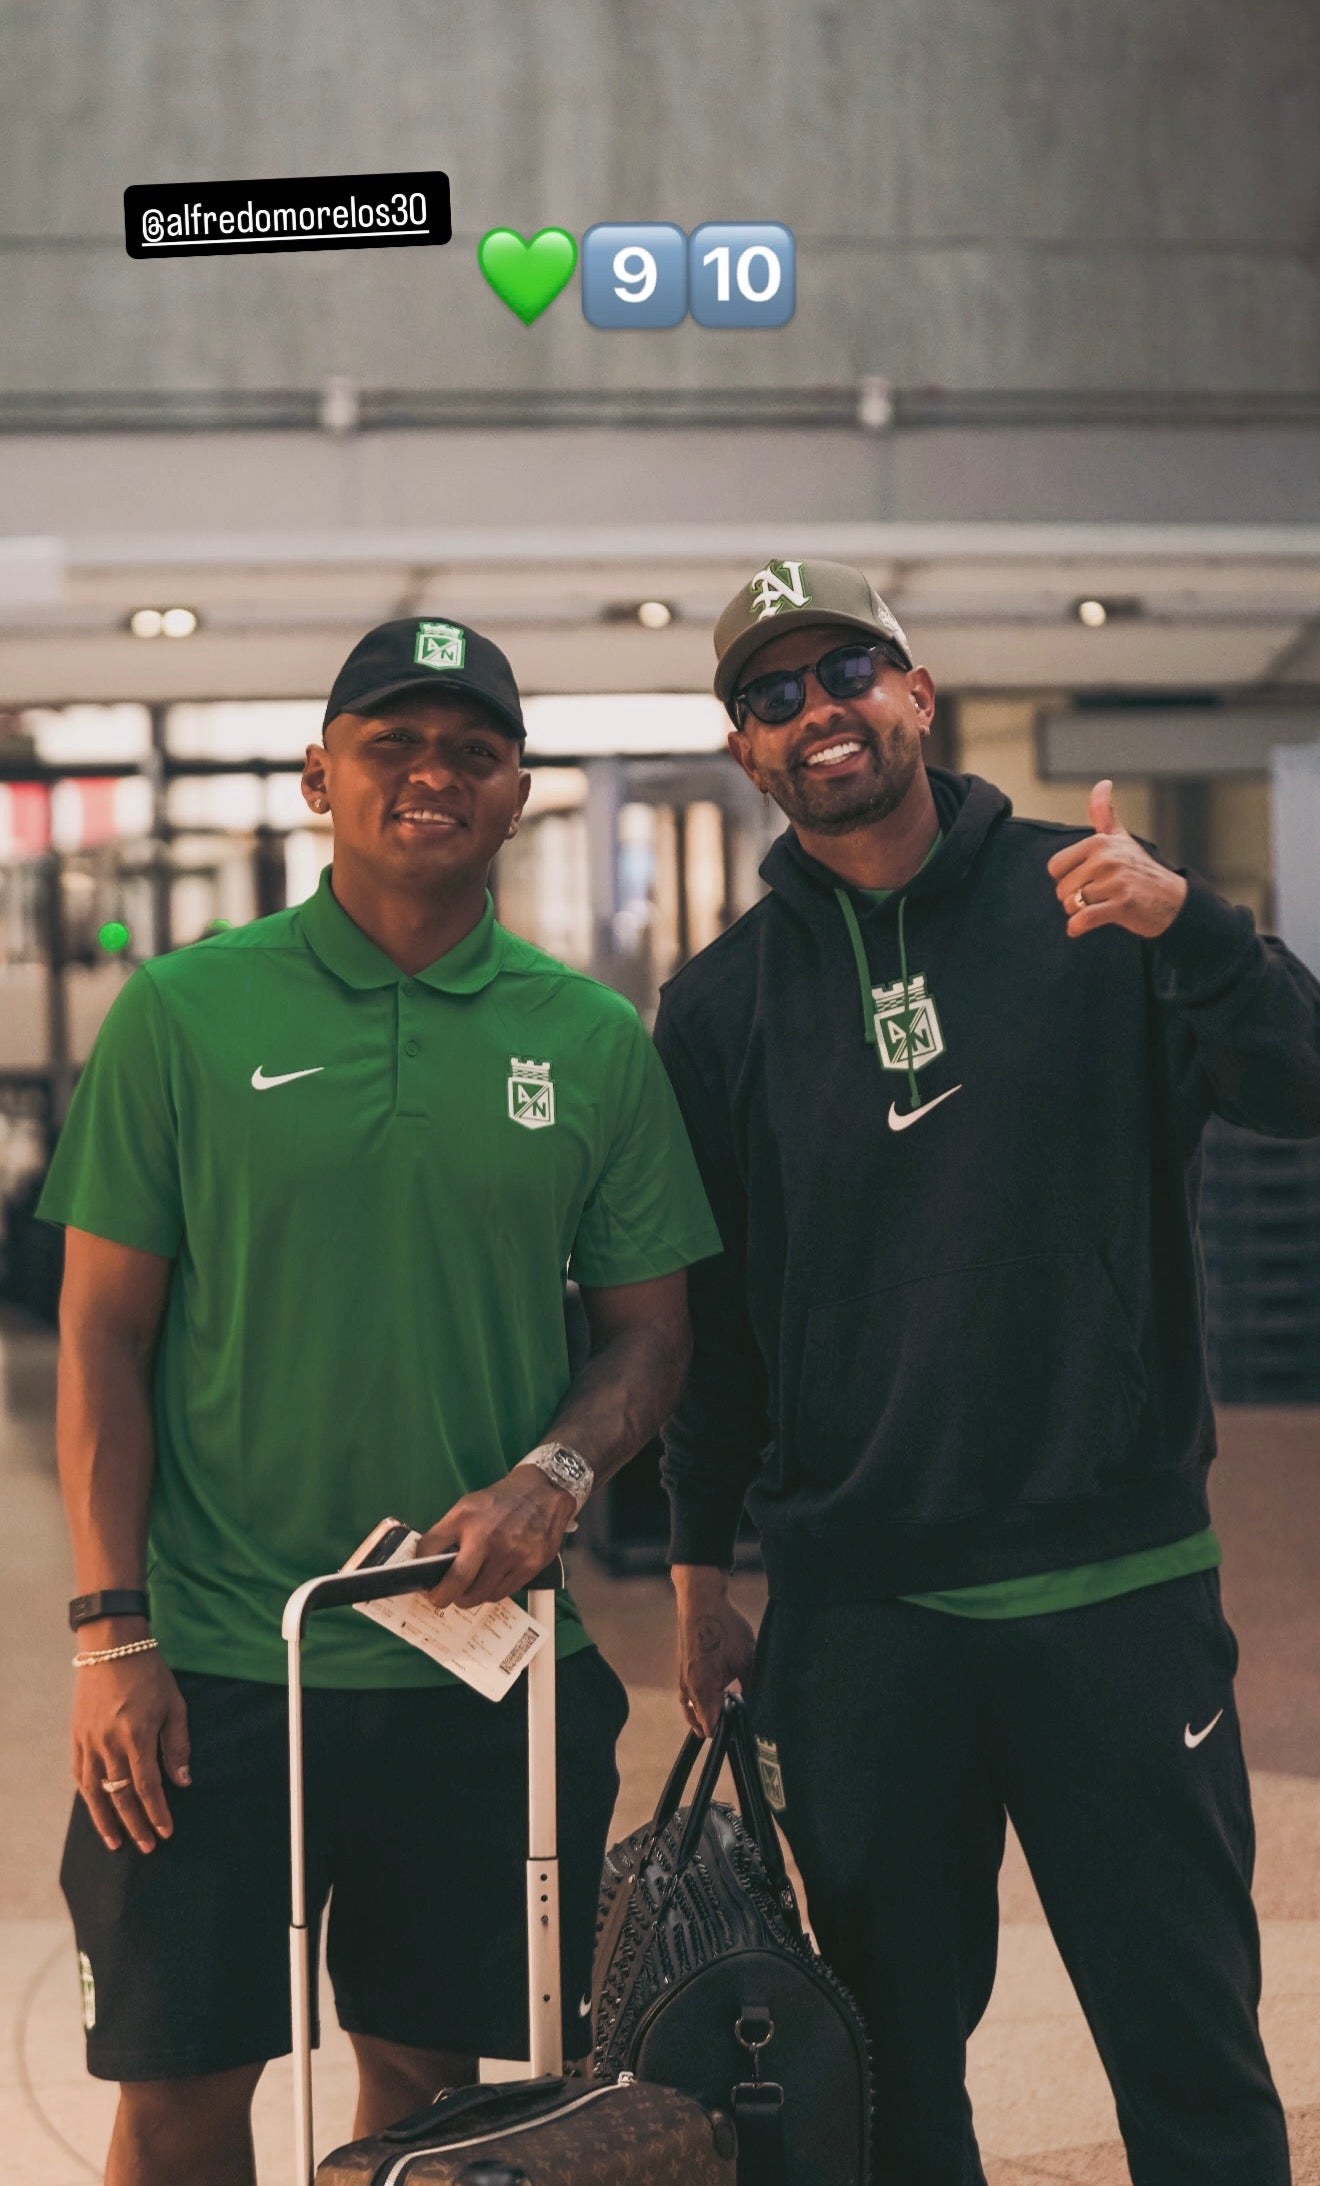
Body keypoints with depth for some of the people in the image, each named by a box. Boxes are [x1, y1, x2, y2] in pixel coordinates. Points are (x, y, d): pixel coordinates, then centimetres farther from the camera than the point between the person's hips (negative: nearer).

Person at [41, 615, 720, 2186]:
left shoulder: (595, 1042, 4)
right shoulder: (183, 1014, -2)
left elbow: (649, 1330, 8)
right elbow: (102, 1333, -1)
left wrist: (554, 1477, -12)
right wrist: (109, 1630, -7)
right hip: (213, 1670, -1)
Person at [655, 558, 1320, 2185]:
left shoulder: (1084, 905, 0)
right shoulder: (723, 1001, 6)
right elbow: (706, 1313, 10)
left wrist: (1185, 925, -26)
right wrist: (700, 1575, 11)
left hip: (1119, 1590, -1)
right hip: (855, 1614, 2)